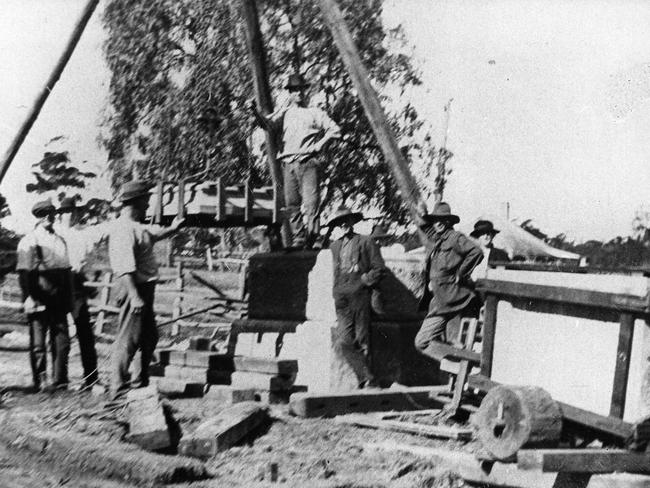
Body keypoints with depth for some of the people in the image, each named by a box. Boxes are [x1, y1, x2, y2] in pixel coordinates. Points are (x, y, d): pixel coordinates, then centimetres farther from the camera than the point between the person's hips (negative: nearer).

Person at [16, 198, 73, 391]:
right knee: (38, 343, 0)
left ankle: (60, 380, 14)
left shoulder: (60, 240, 16)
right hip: (39, 301, -5)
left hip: (58, 301, 6)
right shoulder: (29, 241, -3)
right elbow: (24, 272, -9)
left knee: (62, 341, 5)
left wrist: (68, 300, 14)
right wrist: (30, 298, -17)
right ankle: (40, 382, 7)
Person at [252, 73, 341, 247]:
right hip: (288, 163, 3)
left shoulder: (314, 112, 13)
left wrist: (320, 144, -2)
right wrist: (255, 111, -15)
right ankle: (298, 239, 5)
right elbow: (268, 124, 2)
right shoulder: (284, 113, 19)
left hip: (309, 162, -3)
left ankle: (311, 238, -11)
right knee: (291, 203, 0)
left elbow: (335, 130, 10)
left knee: (310, 202, -12)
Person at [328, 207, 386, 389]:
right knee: (344, 343, -11)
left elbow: (379, 268, 5)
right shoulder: (334, 246, 22)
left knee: (363, 343, -3)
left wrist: (364, 282, -6)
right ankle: (368, 379, -11)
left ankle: (365, 382, 3)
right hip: (341, 299, 4)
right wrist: (336, 293, 14)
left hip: (360, 296, -4)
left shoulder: (366, 242, 9)